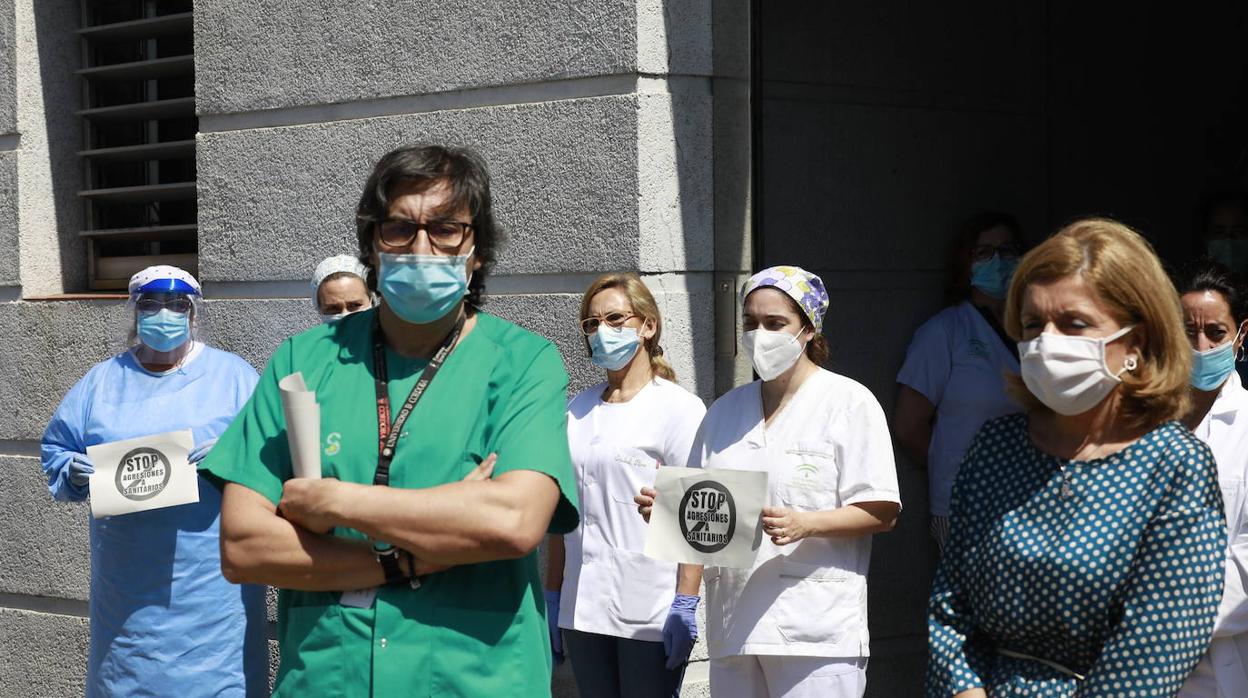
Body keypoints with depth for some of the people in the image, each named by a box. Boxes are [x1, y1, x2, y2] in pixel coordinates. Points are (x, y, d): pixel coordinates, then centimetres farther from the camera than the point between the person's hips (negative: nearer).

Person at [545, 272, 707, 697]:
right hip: (582, 610, 5)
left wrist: (686, 603, -15)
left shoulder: (679, 408, -3)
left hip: (651, 614, -5)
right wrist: (552, 596, 13)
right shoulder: (577, 410, 13)